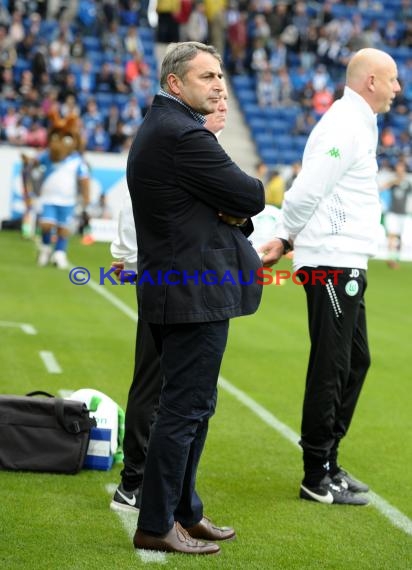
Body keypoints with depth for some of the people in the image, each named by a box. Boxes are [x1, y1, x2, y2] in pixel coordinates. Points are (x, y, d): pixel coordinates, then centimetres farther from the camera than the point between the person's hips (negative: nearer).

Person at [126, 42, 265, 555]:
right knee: (184, 410, -4)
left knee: (191, 407, 17)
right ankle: (155, 526, 2)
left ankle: (183, 511, 26)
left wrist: (233, 214, -2)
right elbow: (252, 196, -16)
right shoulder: (184, 135, -18)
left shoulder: (154, 129, 16)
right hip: (196, 292, -11)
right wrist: (241, 208, 5)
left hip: (168, 287, 11)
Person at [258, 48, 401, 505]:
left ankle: (328, 463, 24)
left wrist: (284, 240, 4)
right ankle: (317, 479, 2)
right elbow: (306, 191, -21)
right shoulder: (345, 127, -15)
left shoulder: (356, 124, 19)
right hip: (332, 264, -10)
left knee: (355, 361, 15)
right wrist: (284, 239, -4)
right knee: (331, 368, -5)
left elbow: (309, 193, 15)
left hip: (346, 265, 10)